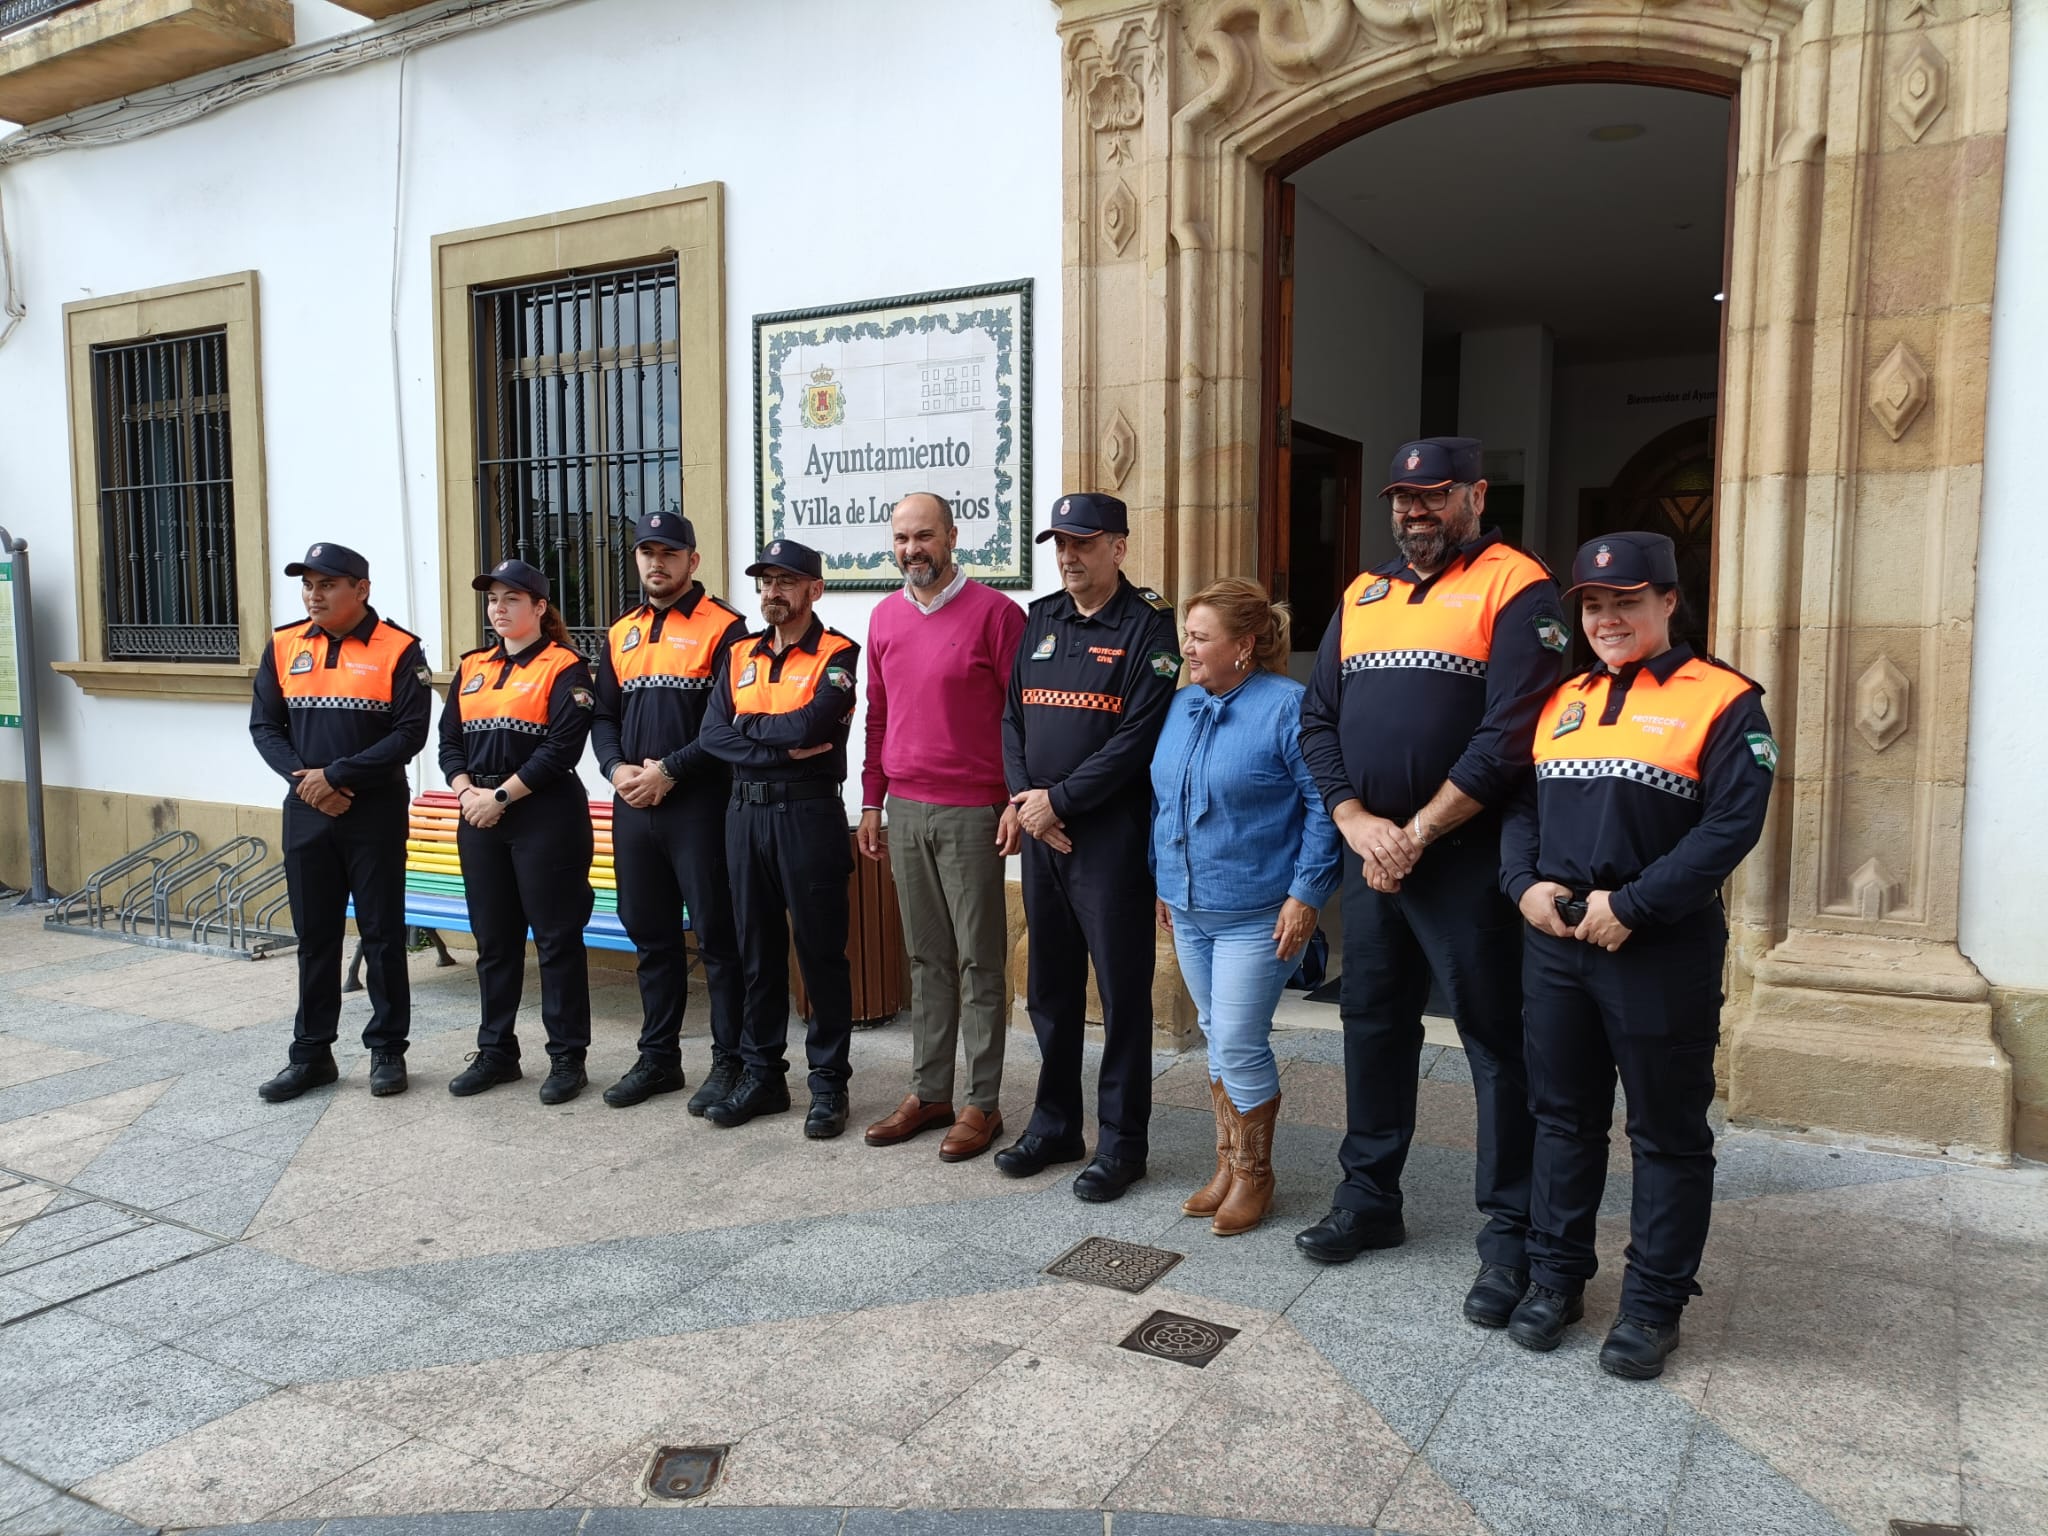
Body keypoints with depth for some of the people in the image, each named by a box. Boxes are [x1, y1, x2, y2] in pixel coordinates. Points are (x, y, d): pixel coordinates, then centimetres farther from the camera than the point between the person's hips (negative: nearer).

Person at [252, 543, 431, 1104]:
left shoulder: (398, 651, -7)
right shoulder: (283, 647, 7)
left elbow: (410, 733, -13)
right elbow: (264, 725, 8)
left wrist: (335, 775, -15)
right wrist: (302, 778, -8)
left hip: (376, 813, -4)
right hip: (306, 811, 4)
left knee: (382, 935, 4)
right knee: (314, 936, 11)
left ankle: (387, 1048, 16)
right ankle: (312, 1053, 21)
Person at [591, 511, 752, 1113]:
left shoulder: (722, 628, -4)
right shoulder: (621, 635, 16)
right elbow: (603, 716, 17)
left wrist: (670, 769, -15)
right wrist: (617, 769, -2)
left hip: (698, 803, -6)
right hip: (633, 807, 7)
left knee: (716, 935, -2)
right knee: (649, 933, 13)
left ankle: (730, 1061, 9)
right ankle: (658, 1057, 25)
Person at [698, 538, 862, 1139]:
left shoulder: (836, 655, -4)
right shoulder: (739, 656, 12)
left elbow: (809, 725, -20)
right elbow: (712, 736, 0)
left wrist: (748, 725, -4)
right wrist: (783, 748, -13)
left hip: (810, 816, -5)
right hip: (746, 813, 6)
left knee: (821, 952, 2)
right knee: (758, 950, 12)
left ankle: (829, 1083, 13)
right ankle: (761, 1075, 23)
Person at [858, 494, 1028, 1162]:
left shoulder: (994, 613, -7)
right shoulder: (884, 618, 11)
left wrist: (1017, 802, -12)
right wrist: (871, 802, 15)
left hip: (972, 812, -6)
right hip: (905, 809, 6)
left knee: (978, 962, 2)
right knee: (926, 958, 13)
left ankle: (982, 1104, 11)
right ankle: (928, 1093, 23)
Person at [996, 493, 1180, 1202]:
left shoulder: (1147, 626, -7)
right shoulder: (1040, 619, 13)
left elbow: (1139, 737, -15)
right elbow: (1013, 715, 12)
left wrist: (1059, 800, -15)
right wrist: (1022, 798, -4)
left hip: (1112, 835, -6)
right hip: (1039, 832, 6)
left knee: (1122, 989, 2)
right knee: (1049, 984, 15)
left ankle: (1121, 1142, 14)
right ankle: (1054, 1125, 29)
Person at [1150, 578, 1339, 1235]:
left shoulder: (1286, 706, -14)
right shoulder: (1182, 706, 9)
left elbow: (1323, 805, -15)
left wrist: (1305, 893, -18)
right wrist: (1163, 881, 16)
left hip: (1257, 914, -7)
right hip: (1188, 909, 7)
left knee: (1239, 1045, -3)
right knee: (1217, 1038, 15)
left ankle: (1254, 1173, 17)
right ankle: (1229, 1163, 29)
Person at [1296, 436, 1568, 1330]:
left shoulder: (1514, 588, -6)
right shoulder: (1363, 595, 14)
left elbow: (1509, 735, -17)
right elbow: (1318, 722, 9)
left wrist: (1417, 834, -16)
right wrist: (1357, 823, -6)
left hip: (1467, 856, -6)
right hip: (1370, 854, 7)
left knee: (1496, 1043, 1)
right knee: (1371, 1023, 15)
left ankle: (1510, 1235, 14)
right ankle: (1368, 1199, 31)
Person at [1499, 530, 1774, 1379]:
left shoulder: (1722, 701, -6)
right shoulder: (1561, 701, 12)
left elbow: (1732, 824, -15)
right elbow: (1519, 805, 12)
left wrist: (1631, 906, -19)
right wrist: (1525, 884, -7)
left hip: (1663, 952, -5)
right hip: (1554, 942, 5)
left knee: (1668, 1134, 7)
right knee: (1562, 1118, 15)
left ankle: (1654, 1304, 22)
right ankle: (1555, 1276, 29)